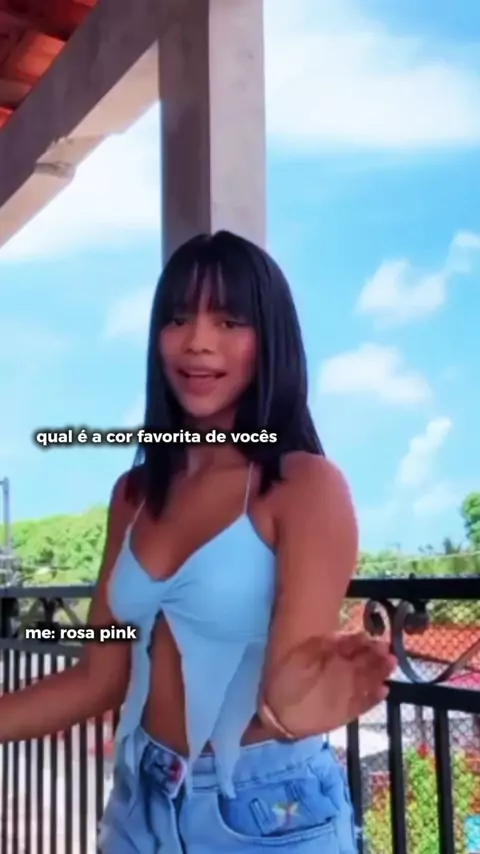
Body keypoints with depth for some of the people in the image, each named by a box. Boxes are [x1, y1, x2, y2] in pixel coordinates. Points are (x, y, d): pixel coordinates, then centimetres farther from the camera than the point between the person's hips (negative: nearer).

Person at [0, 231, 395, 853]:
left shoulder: (307, 485, -16)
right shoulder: (135, 493, 1)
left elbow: (290, 679, -21)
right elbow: (101, 676, 3)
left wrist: (293, 707, -41)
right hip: (143, 802, 5)